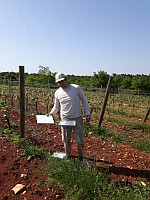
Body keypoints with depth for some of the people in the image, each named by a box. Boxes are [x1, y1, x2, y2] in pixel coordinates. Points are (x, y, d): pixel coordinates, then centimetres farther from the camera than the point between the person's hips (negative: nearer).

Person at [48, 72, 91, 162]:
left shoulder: (76, 88, -7)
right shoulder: (57, 93, 0)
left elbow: (84, 100, 0)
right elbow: (56, 106, 12)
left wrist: (87, 114, -4)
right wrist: (51, 113, -7)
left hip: (77, 118, -2)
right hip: (65, 119, 2)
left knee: (80, 141, 7)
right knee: (66, 141, 13)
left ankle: (81, 159, 28)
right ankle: (68, 158, 33)